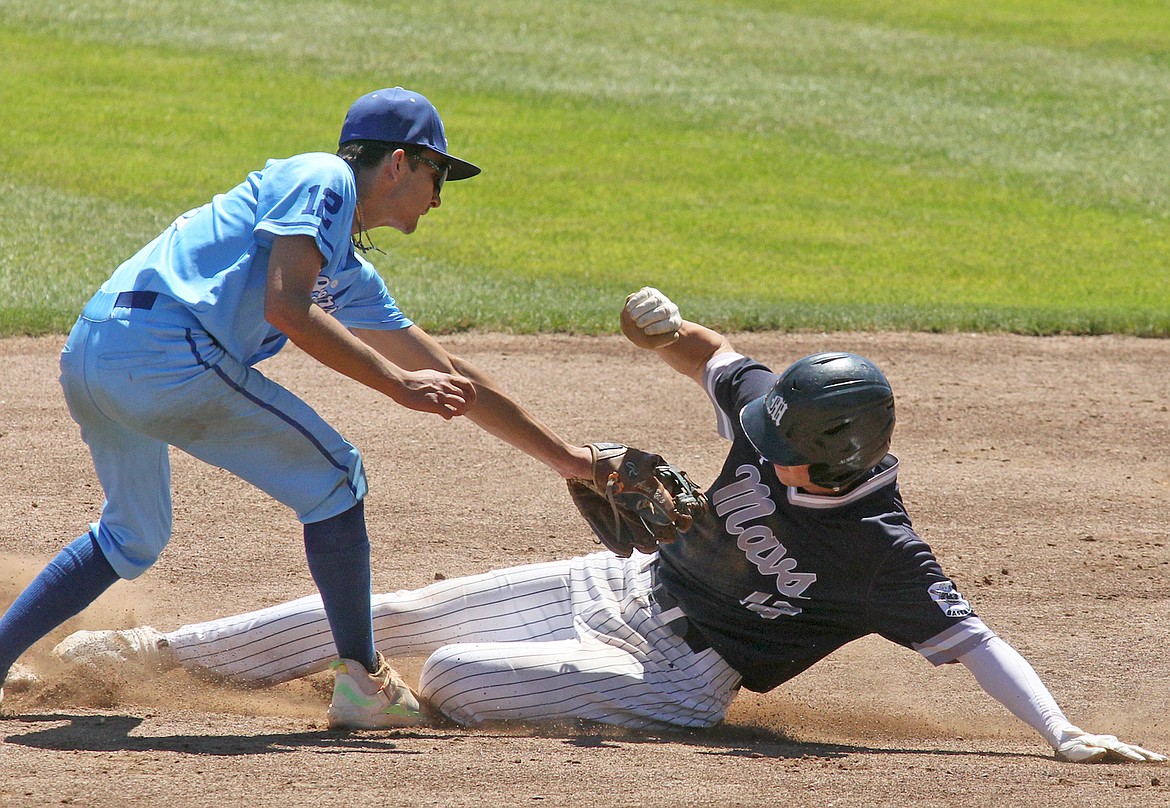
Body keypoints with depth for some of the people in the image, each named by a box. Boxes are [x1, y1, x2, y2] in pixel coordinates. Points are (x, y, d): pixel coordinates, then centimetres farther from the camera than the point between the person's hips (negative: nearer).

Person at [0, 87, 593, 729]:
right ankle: (362, 685, 4)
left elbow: (450, 379, 33)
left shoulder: (350, 273, 29)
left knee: (132, 538, 28)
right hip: (164, 352, -10)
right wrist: (399, 384, -11)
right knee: (332, 477, 2)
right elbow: (286, 306, -13)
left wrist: (566, 458, 34)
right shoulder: (322, 179, 3)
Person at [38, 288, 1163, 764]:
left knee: (448, 675, -23)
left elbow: (975, 642, -30)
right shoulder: (769, 412, -10)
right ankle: (166, 652, 21)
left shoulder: (879, 555, -27)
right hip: (626, 586, 6)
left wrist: (1063, 732, -42)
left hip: (676, 678, -6)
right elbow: (712, 357, 7)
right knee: (399, 615, 9)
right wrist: (668, 331, -15)